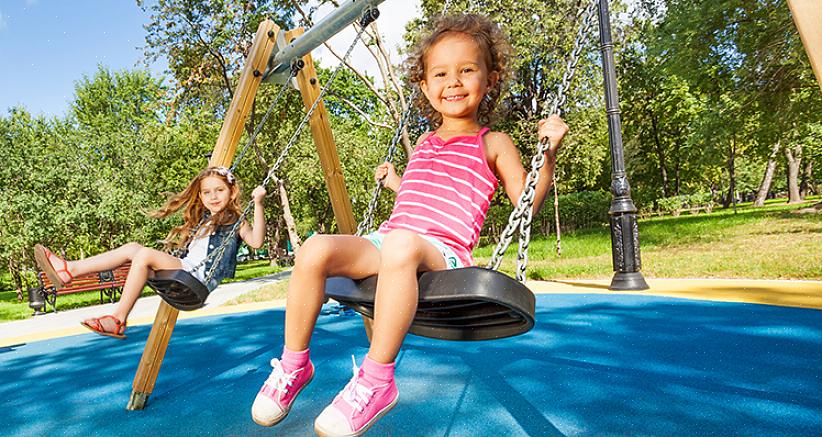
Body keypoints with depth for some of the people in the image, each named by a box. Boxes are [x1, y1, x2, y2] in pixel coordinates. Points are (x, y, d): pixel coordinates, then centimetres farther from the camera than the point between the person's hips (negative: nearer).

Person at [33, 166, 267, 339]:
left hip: (200, 279, -8)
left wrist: (258, 204, -26)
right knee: (132, 248, -1)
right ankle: (69, 270, -2)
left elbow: (256, 241, -20)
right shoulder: (201, 220, 25)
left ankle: (118, 319, -19)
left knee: (145, 255, -23)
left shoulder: (235, 221, 1)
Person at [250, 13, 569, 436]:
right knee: (316, 249, -20)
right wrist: (395, 182, 37)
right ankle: (293, 364, -3)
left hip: (442, 251, -5)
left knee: (402, 245, -41)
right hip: (383, 241, 6)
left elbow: (527, 201, 5)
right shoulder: (424, 142, 25)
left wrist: (549, 153, -5)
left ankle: (377, 380, -29)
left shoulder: (493, 144, 10)